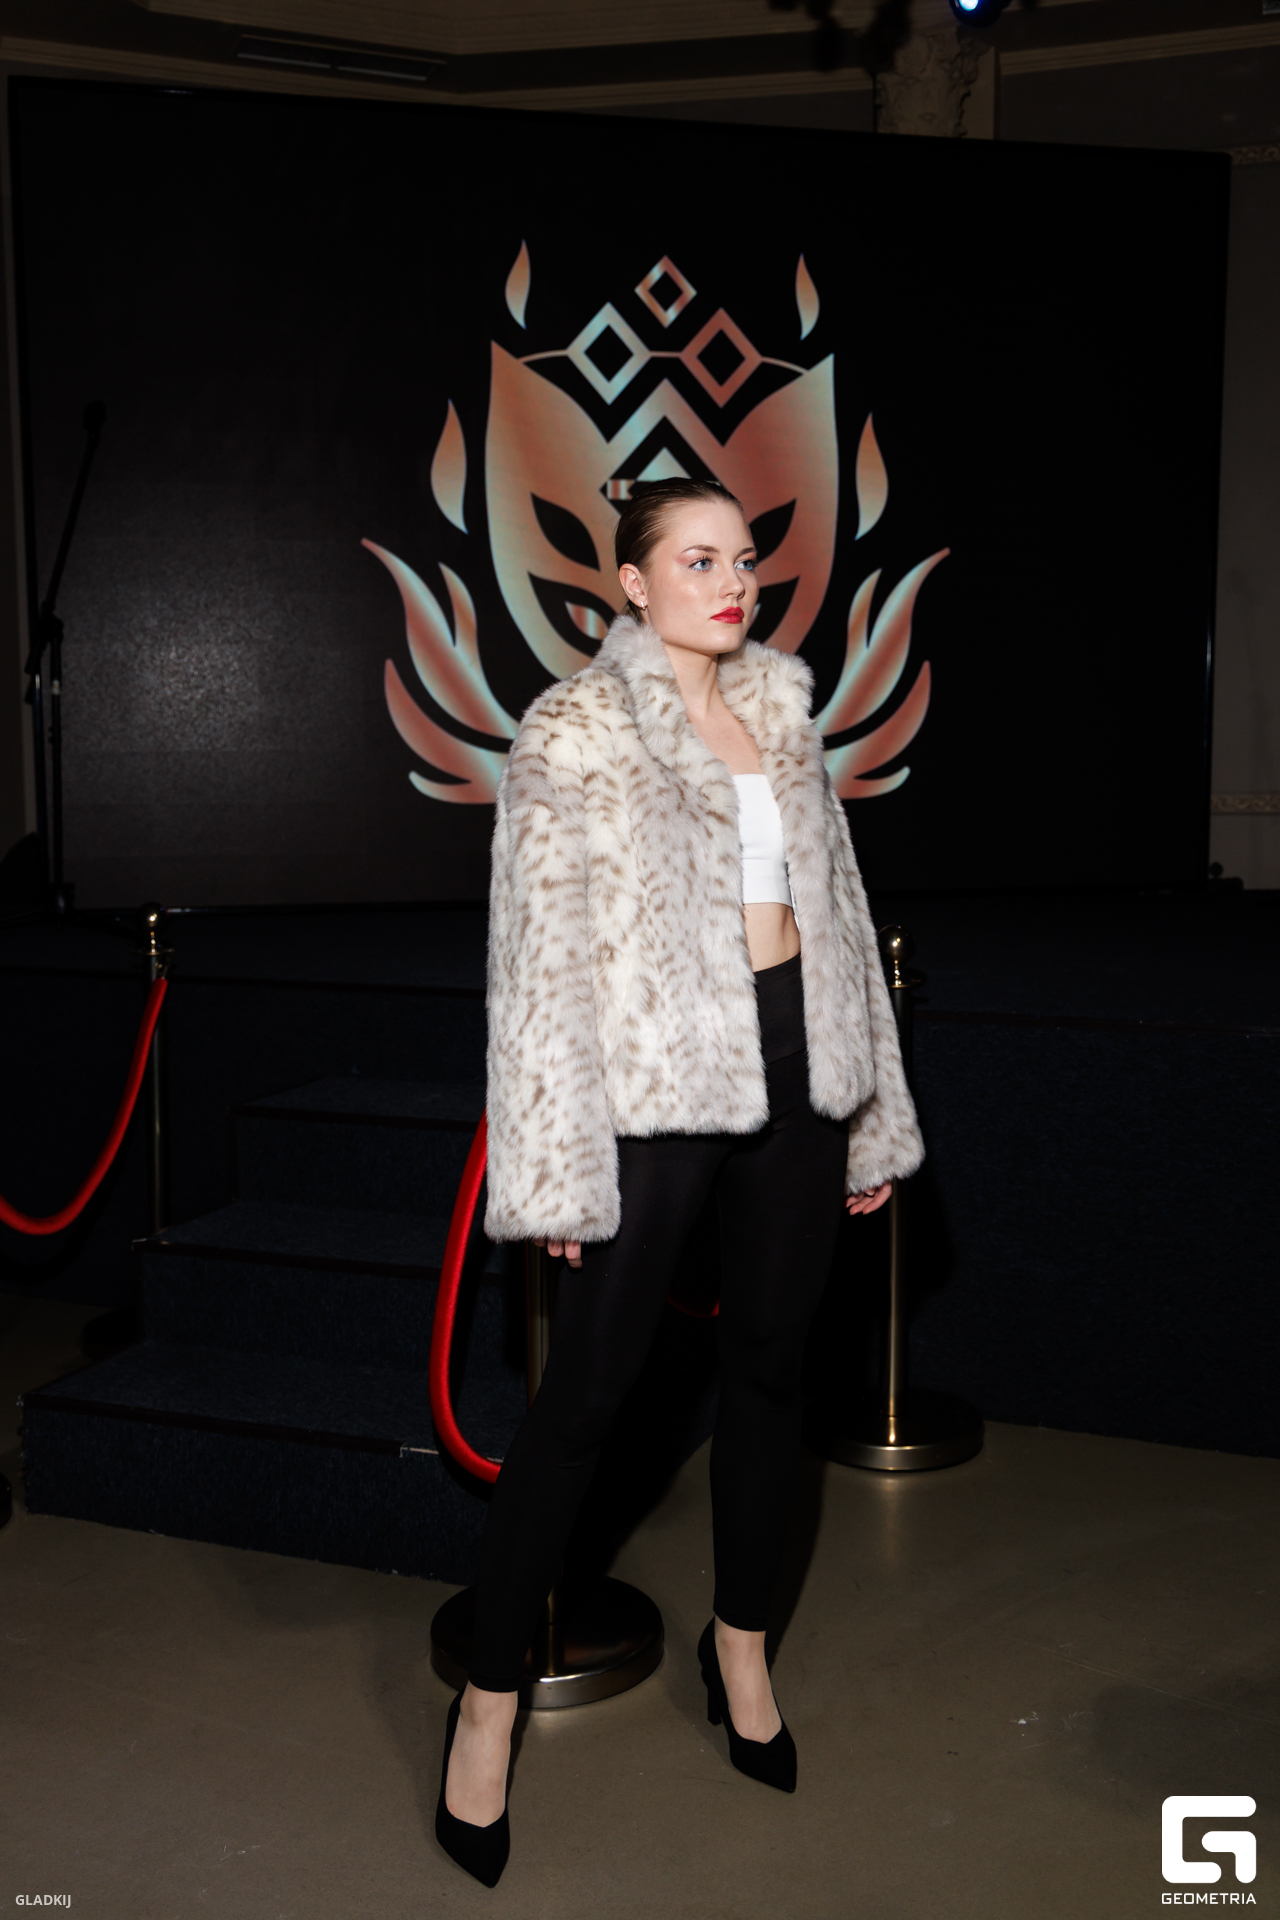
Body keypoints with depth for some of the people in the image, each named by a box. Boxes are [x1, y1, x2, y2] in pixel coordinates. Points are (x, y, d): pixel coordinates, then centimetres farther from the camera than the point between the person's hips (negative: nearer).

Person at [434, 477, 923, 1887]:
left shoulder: (782, 700, 12)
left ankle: (740, 1646, 36)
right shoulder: (574, 727, -6)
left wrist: (872, 1109, 14)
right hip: (657, 1085, -5)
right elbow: (538, 952, -9)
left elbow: (835, 897, 15)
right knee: (585, 1392, 0)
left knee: (771, 1362, 15)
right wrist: (555, 1164, -13)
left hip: (795, 1068, 6)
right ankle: (487, 1700, 17)